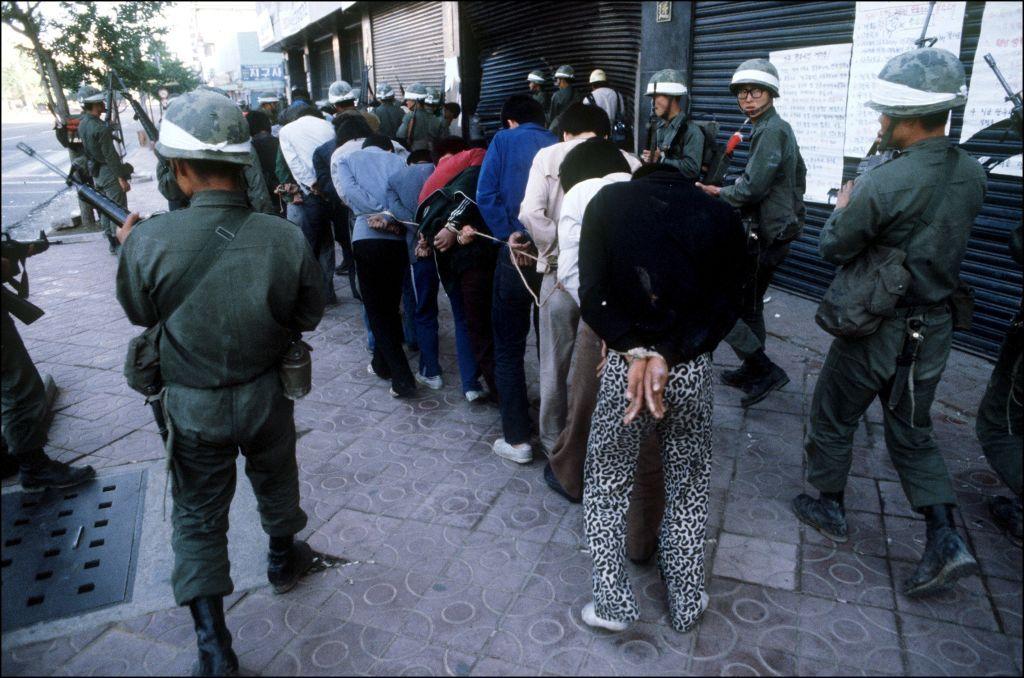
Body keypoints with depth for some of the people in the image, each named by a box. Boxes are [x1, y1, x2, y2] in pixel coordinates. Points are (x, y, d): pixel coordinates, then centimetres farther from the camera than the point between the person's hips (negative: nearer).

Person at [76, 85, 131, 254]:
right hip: (109, 173, -9)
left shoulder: (82, 124, 5)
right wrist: (122, 178, -18)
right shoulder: (101, 128, -22)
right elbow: (110, 155, -21)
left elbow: (85, 149, 11)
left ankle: (112, 242, 25)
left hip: (95, 173, 9)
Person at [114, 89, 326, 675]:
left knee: (199, 517, 16)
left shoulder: (148, 241, -22)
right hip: (267, 395, 1)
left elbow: (140, 313, -2)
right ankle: (283, 560, 53)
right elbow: (310, 314, -5)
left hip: (193, 407, -1)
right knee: (276, 484, 27)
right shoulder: (286, 238, -21)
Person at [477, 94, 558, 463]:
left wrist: (509, 235, -9)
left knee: (509, 348, 7)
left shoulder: (504, 141, 3)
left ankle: (517, 439, 7)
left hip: (518, 253, -3)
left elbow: (486, 195, -10)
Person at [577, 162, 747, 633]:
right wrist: (668, 357, -10)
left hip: (625, 363, -1)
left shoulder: (608, 201, 0)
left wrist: (636, 352, -10)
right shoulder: (722, 216, 3)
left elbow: (591, 296, -9)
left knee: (606, 486, 18)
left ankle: (613, 602, 21)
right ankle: (686, 604, 33)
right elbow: (724, 309, -5)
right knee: (688, 489, 20)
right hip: (693, 369, 2)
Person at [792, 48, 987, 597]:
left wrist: (842, 208, 6)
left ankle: (829, 507, 32)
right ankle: (946, 541, 14)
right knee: (912, 432, 19)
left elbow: (833, 249, -13)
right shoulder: (971, 175, -2)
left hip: (877, 329, -6)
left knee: (833, 418, 16)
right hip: (935, 326, 7)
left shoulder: (882, 186, -25)